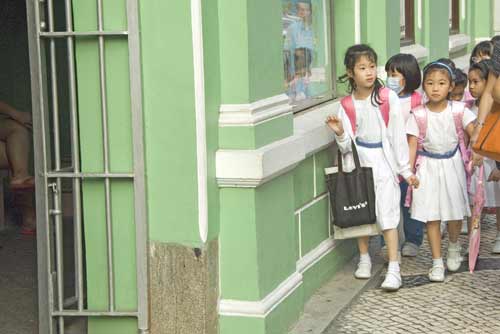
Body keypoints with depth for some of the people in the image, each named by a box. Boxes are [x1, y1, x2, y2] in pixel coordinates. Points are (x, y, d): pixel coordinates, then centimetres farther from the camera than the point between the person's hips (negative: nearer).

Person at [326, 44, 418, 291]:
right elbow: (346, 145, 2)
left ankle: (394, 269, -4)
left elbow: (398, 135, -5)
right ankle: (364, 259, 30)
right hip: (359, 162, 3)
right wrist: (340, 133, -19)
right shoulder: (347, 105, 0)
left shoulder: (388, 98, -7)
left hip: (383, 162, -3)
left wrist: (406, 169, -3)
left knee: (387, 216, -7)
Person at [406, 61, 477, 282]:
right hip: (428, 168, 0)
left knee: (454, 214, 6)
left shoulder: (458, 110, -6)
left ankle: (454, 247, 37)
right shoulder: (418, 115, -7)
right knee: (431, 217, 1)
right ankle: (437, 263, 11)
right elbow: (412, 144, -6)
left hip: (452, 165, 0)